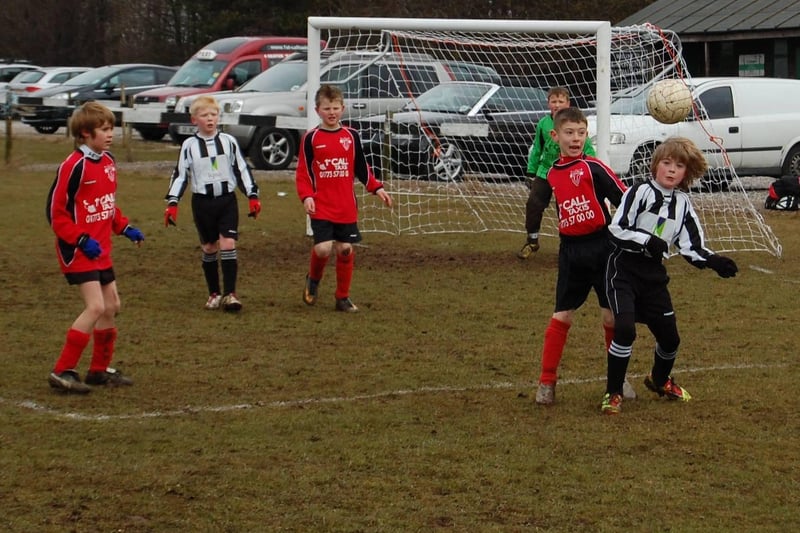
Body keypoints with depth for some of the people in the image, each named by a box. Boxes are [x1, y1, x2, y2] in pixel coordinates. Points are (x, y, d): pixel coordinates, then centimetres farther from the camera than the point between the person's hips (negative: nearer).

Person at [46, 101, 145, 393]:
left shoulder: (108, 162, 8)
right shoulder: (74, 166, -18)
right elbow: (55, 212, -16)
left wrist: (125, 227, 8)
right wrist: (81, 240, -22)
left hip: (101, 250, 9)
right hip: (78, 251, -9)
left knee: (111, 306, 12)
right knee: (96, 307, -17)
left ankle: (100, 369, 26)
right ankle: (63, 371, -11)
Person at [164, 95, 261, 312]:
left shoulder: (228, 141, 3)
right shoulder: (189, 145, 0)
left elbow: (241, 169, 8)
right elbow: (180, 174, 2)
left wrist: (253, 195, 5)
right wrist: (172, 203, -5)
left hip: (227, 199, 0)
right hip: (202, 202, 0)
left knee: (228, 244, -9)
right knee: (209, 247, 7)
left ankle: (229, 294, -9)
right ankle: (214, 294, 18)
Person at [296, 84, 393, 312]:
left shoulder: (351, 136, 7)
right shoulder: (311, 138, -1)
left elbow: (361, 168, 14)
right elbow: (302, 173, 0)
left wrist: (377, 188, 3)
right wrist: (306, 197, -14)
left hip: (347, 208, 3)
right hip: (321, 208, -3)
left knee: (345, 249, 4)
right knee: (323, 248, -16)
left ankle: (343, 297, 18)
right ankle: (313, 280, 16)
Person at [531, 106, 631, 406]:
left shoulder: (592, 167, -9)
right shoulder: (552, 174, 5)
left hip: (602, 247, -3)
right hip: (571, 250, 3)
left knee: (611, 316, 4)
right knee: (561, 316, 2)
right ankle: (547, 382, 7)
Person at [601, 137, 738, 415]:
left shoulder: (683, 203, 6)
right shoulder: (641, 192, -10)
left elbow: (690, 246, 5)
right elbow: (616, 230, -14)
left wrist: (713, 261, -11)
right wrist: (647, 240, -23)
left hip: (654, 275, 6)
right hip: (624, 270, -5)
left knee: (669, 336, 9)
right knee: (625, 328, -22)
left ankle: (659, 380, 43)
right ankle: (613, 393, -6)